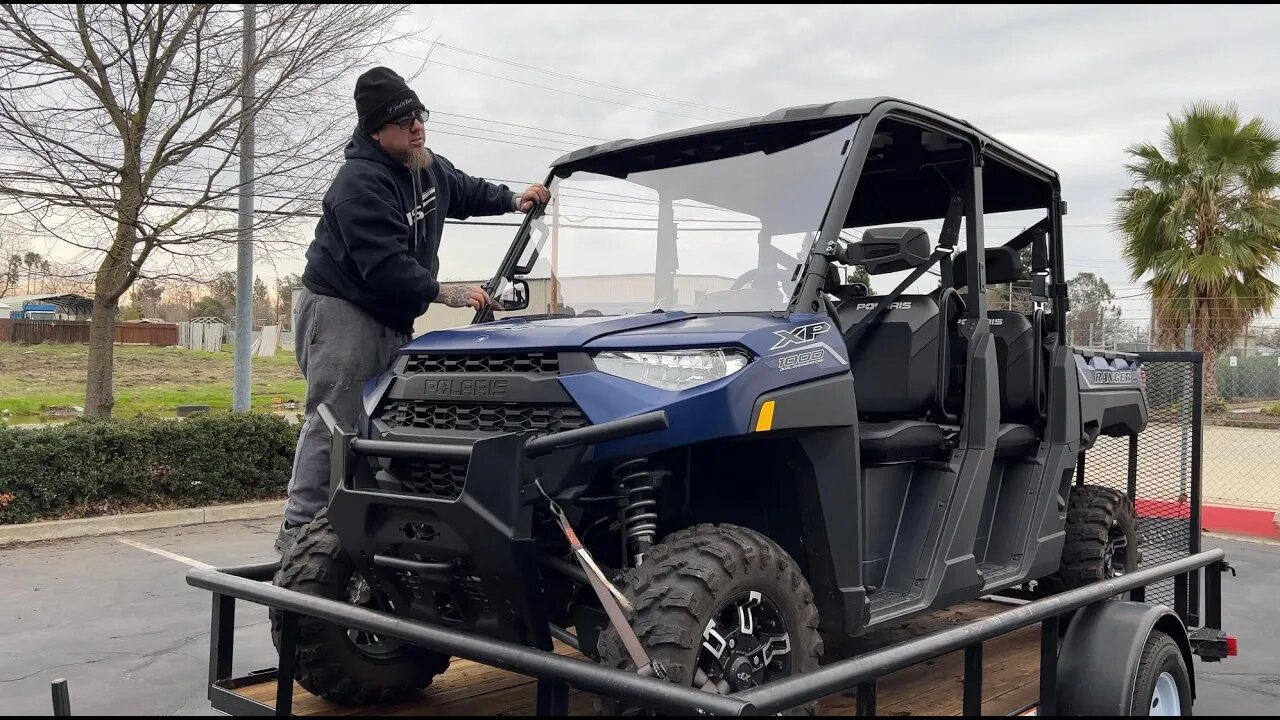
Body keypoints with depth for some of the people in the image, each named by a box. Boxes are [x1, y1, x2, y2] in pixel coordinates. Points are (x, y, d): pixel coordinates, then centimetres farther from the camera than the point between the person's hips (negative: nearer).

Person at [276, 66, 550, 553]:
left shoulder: (429, 168, 8)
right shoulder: (360, 184, -21)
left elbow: (465, 192, 29)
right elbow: (384, 265, -29)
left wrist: (514, 200, 13)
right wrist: (446, 294, -29)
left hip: (390, 317, 9)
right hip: (341, 311, -9)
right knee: (332, 423, -13)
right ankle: (299, 530, -8)